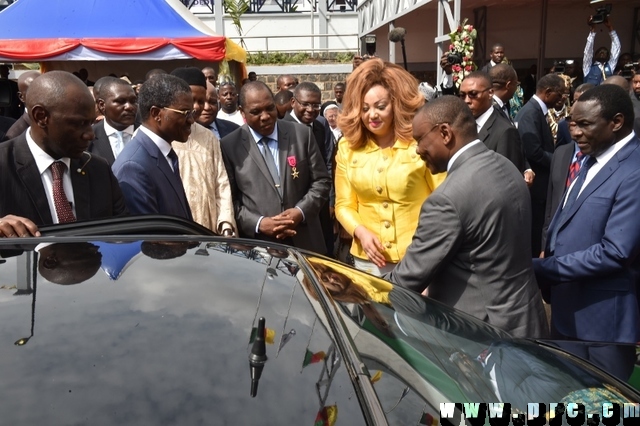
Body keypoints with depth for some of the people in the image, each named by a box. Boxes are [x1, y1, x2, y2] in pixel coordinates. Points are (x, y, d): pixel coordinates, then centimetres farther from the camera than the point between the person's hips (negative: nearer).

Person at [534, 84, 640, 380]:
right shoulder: (593, 159, 8)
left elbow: (615, 252, -27)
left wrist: (541, 268, -21)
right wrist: (548, 256, -2)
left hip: (603, 318, -8)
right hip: (568, 310, 8)